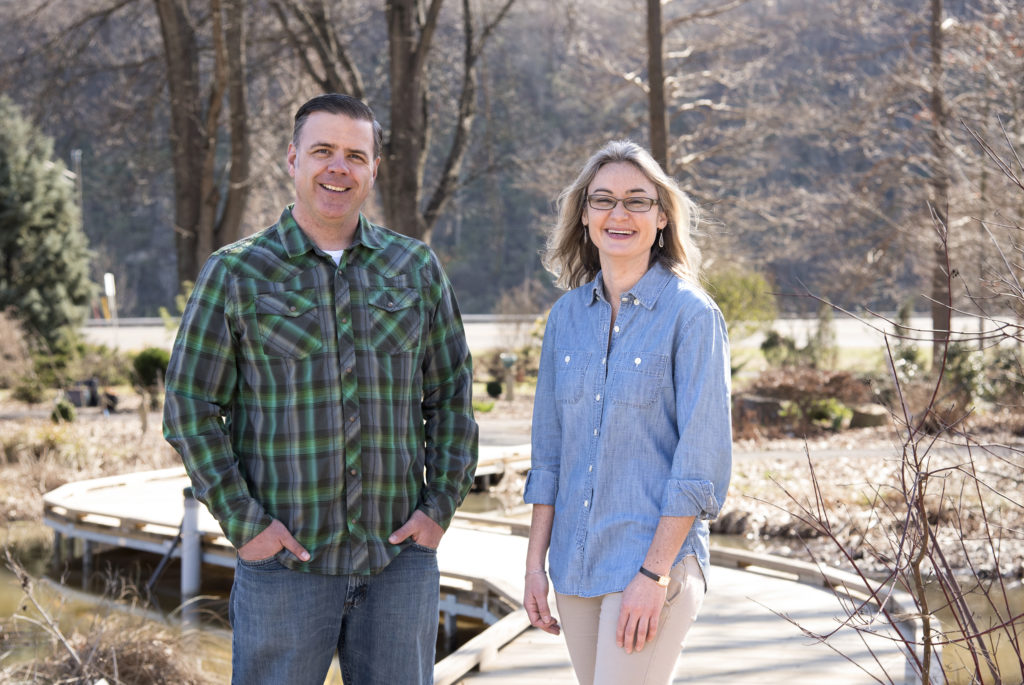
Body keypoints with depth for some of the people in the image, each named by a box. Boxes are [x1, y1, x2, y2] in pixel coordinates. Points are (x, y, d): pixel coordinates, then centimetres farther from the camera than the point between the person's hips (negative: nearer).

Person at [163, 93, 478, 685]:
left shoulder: (416, 268, 7)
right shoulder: (235, 273, -1)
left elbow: (452, 393, 11)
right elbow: (191, 405, -1)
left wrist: (441, 505, 1)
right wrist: (242, 523, -8)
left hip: (400, 555, 3)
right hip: (284, 559, -2)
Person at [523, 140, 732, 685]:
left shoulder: (691, 315, -8)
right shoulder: (567, 316, 8)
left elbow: (701, 461, -11)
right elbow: (549, 450, 12)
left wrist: (654, 573, -15)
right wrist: (535, 562, 8)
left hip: (658, 558, -5)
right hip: (574, 565, 5)